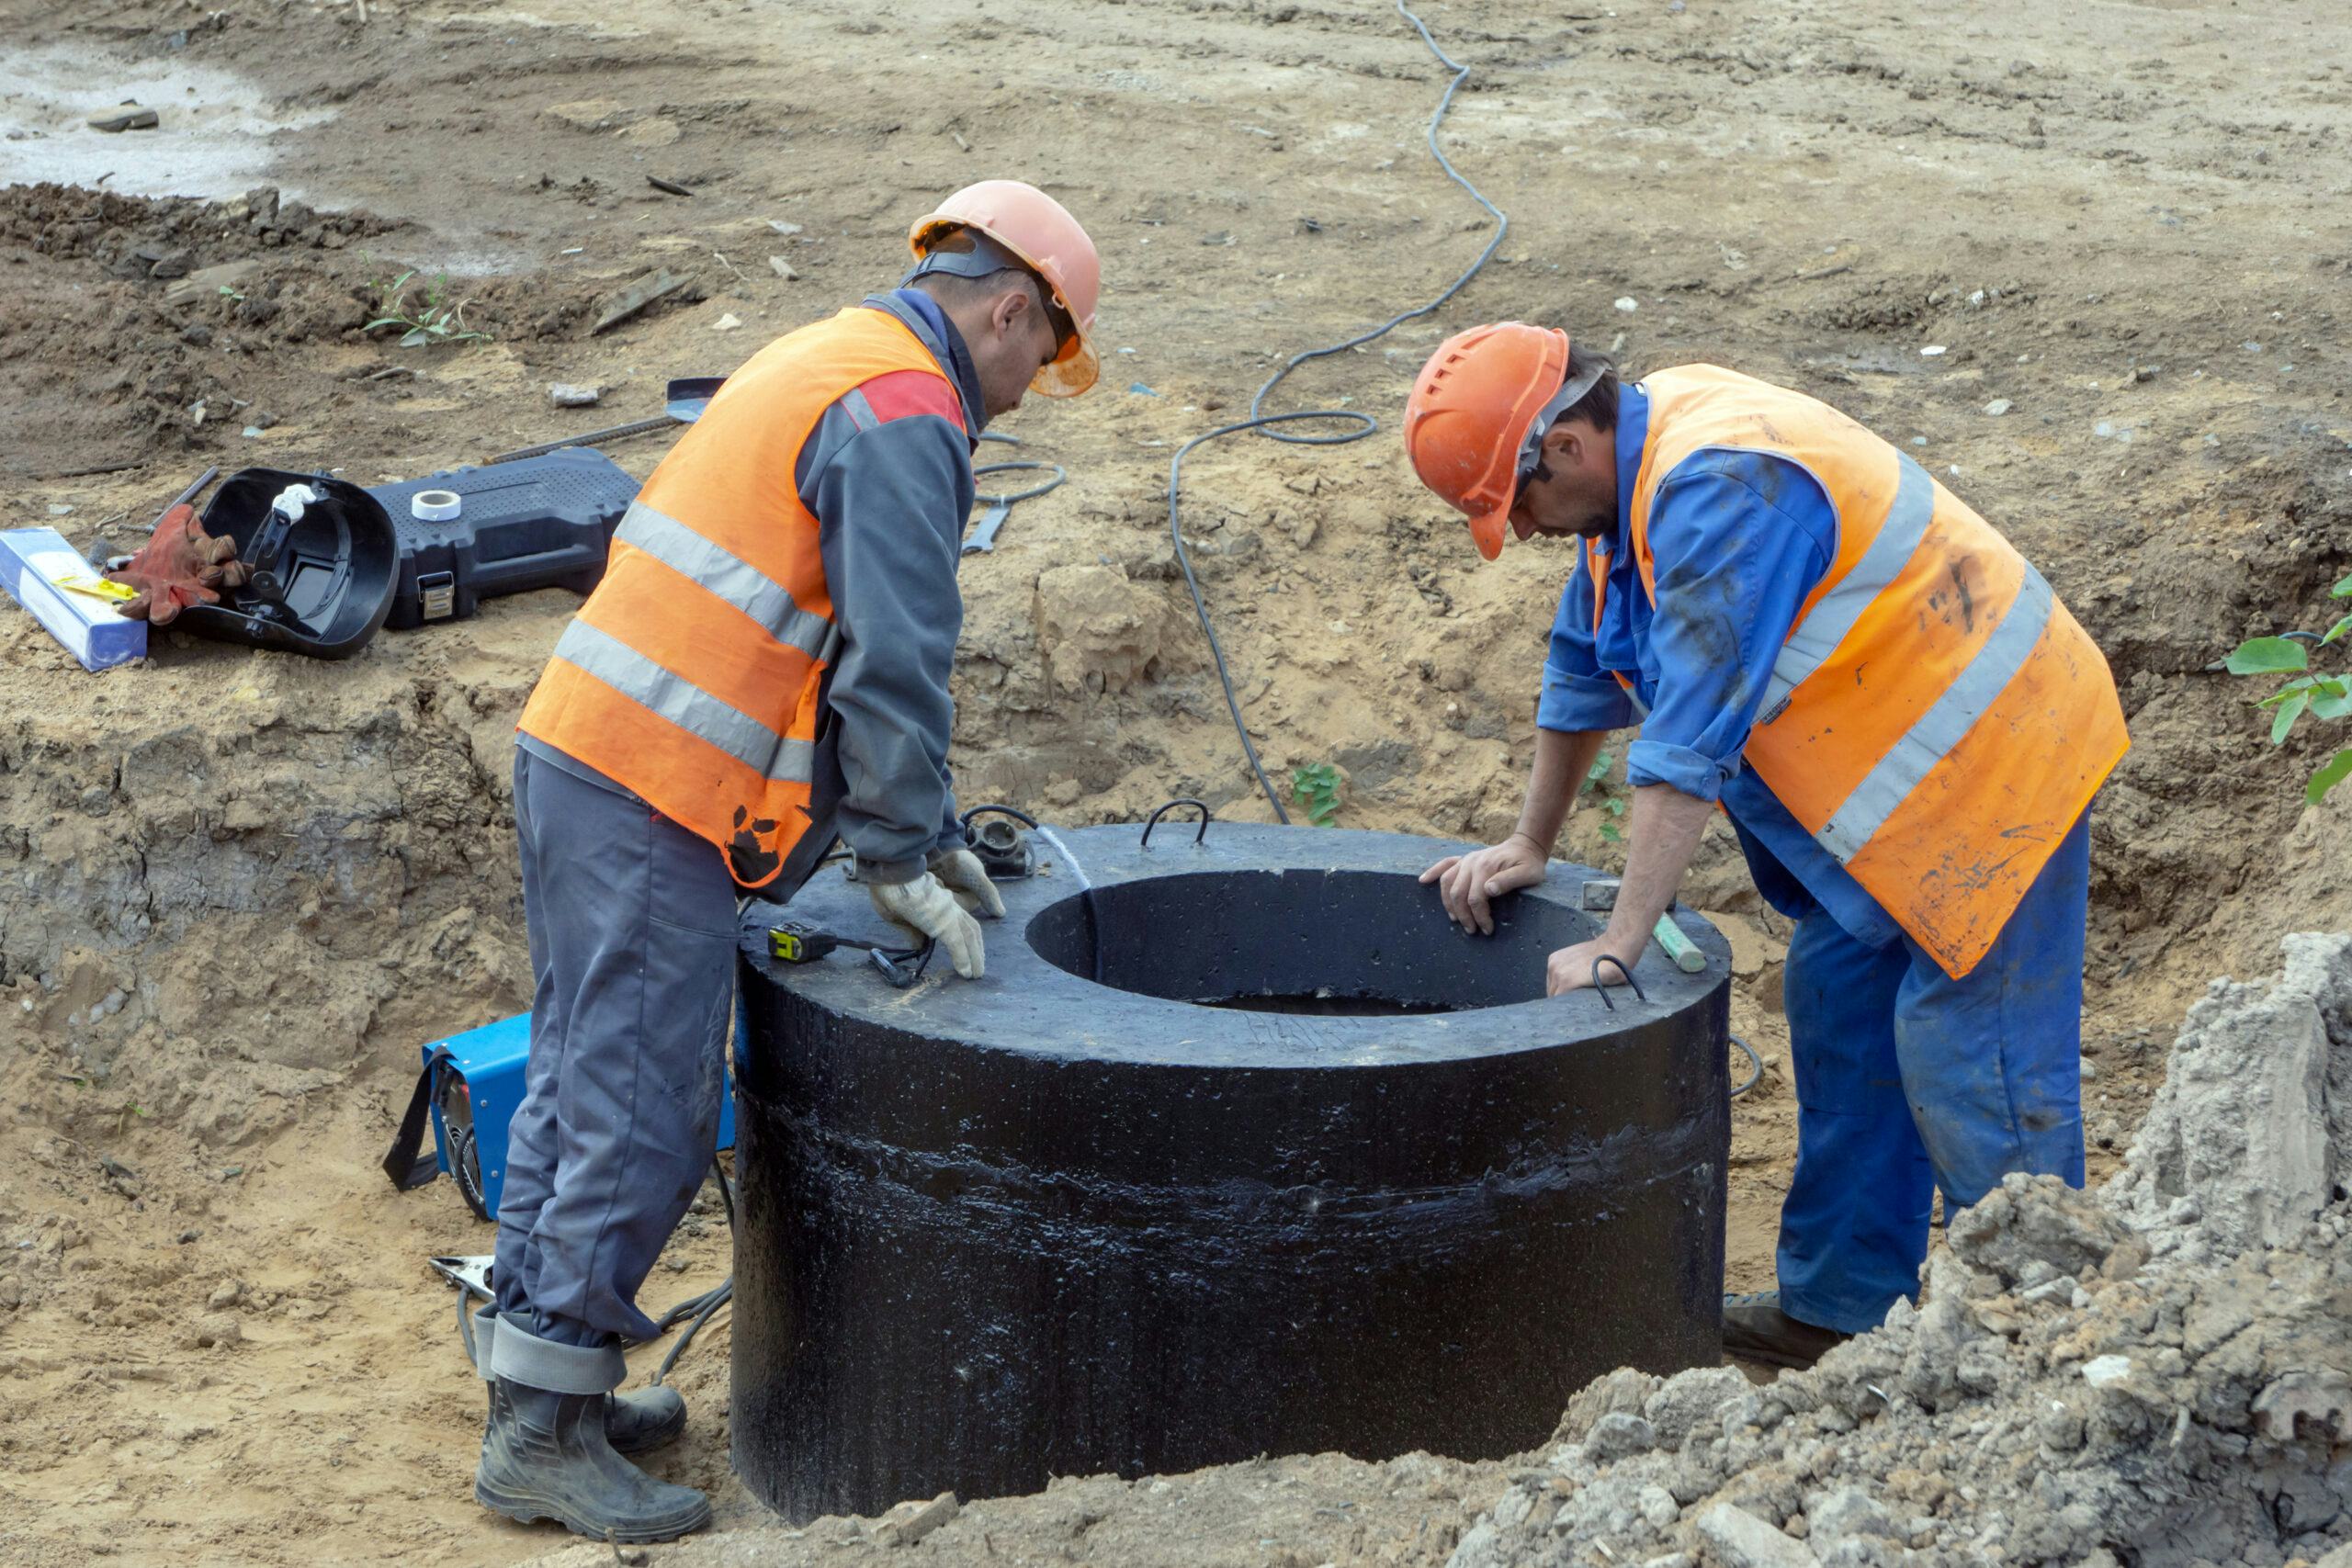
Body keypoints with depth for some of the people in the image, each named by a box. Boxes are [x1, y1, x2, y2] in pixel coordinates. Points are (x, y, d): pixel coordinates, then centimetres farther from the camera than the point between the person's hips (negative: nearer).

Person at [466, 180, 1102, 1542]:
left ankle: (541, 1375, 25)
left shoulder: (828, 363, 21)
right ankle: (544, 1434, -1)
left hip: (575, 752, 10)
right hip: (659, 801, -10)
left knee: (582, 1081, 16)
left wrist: (915, 829, 27)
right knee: (644, 1119, -5)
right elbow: (895, 661, -16)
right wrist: (902, 859, -8)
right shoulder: (907, 418, -11)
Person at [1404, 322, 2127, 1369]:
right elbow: (1584, 669, 16)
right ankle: (1839, 1304, 24)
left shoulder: (1718, 488, -28)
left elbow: (1692, 738, -31)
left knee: (1968, 1057, -8)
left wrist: (1615, 949, -30)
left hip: (1989, 761, -10)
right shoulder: (1637, 455, 4)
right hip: (1895, 767, 10)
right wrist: (1529, 845, 19)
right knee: (1839, 1012, 14)